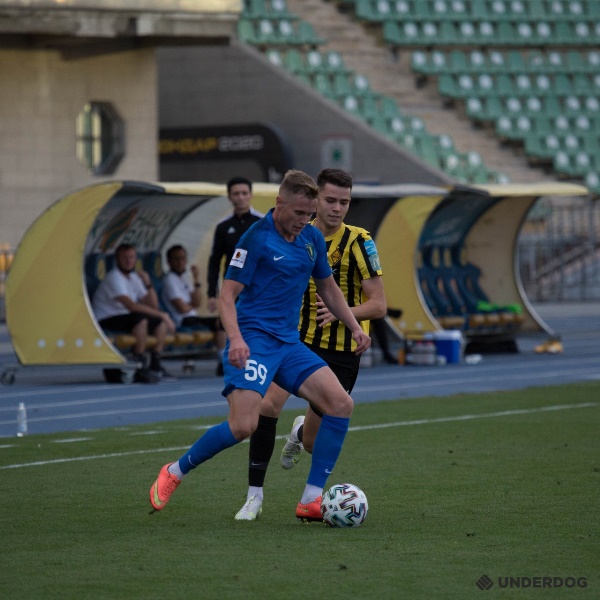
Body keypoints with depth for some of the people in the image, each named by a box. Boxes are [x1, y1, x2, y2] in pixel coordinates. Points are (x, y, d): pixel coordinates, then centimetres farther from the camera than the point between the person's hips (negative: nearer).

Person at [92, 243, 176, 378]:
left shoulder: (134, 277, 11)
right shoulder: (114, 278, -17)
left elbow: (152, 305, 10)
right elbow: (131, 306, -28)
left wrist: (148, 283, -4)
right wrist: (161, 315, -25)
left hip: (126, 318, 9)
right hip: (106, 321, -9)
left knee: (161, 322, 1)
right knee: (141, 320, -32)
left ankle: (155, 364, -3)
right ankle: (139, 365, -29)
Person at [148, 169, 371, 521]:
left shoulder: (313, 239, 11)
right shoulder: (256, 238, -10)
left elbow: (328, 288, 26)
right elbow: (227, 296, -12)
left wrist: (355, 327, 15)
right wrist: (236, 339, -27)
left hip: (289, 344, 7)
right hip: (253, 340, -7)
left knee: (341, 404, -9)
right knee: (243, 426, -22)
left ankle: (312, 499, -5)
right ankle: (175, 473, 3)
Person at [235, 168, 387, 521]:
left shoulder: (359, 242, -12)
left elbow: (379, 305, -14)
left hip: (342, 352, -2)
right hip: (298, 338, 2)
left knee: (313, 444, 8)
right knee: (269, 403, -25)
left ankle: (302, 433, 49)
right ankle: (255, 495, -14)